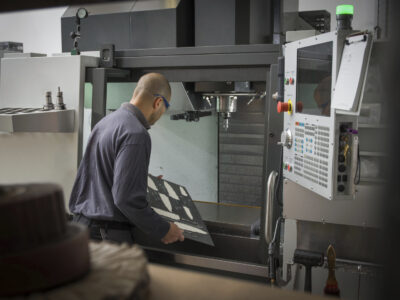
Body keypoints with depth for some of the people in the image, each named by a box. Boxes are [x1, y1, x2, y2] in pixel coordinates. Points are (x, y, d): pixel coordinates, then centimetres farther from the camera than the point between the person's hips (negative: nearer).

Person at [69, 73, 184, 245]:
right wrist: (163, 230, -12)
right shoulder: (136, 134, -17)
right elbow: (127, 198, -23)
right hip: (106, 233, -9)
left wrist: (148, 182, 34)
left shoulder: (105, 121, 13)